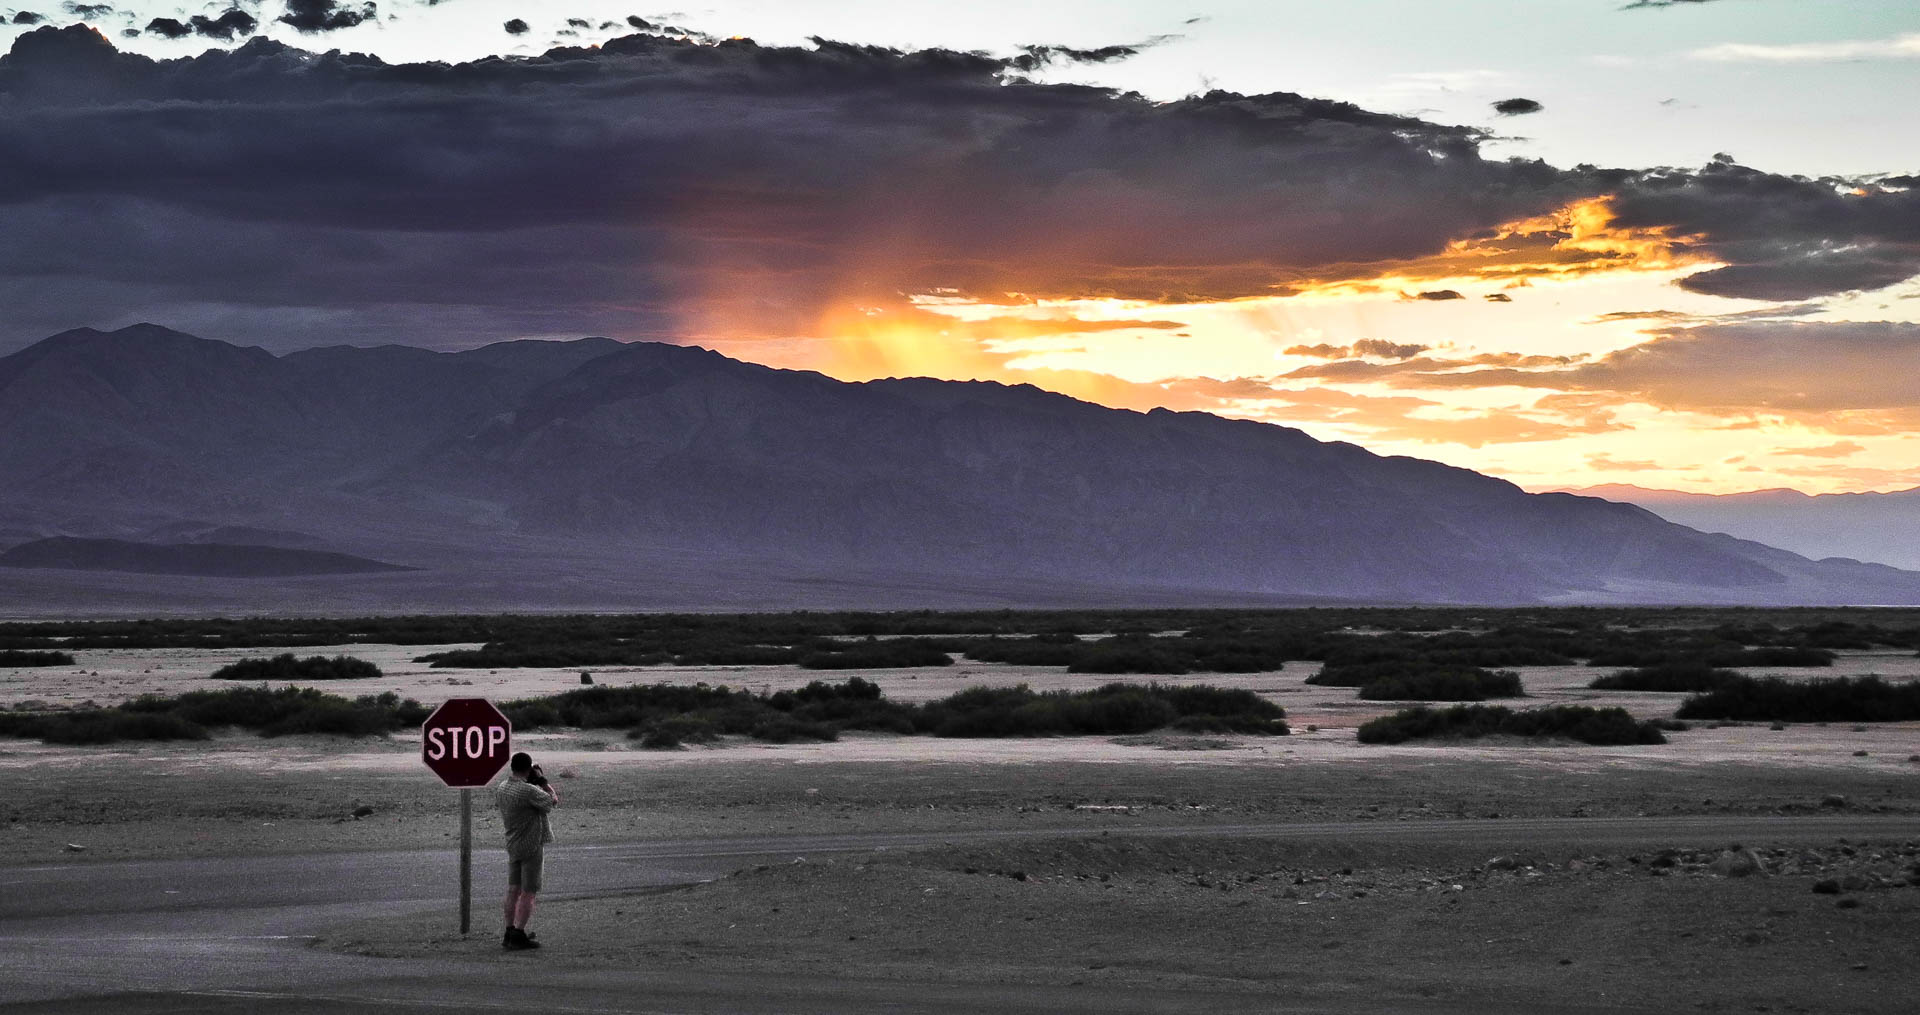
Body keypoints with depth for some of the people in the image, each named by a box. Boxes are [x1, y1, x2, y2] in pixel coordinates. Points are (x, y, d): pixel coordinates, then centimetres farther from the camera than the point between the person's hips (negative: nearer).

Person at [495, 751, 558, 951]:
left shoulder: (501, 789, 1)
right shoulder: (528, 791, -23)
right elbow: (553, 802, -12)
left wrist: (537, 784, 7)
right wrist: (542, 781, 0)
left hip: (512, 846, 7)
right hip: (532, 846, -7)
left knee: (513, 890, 14)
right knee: (528, 893, -3)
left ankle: (510, 932, 19)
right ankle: (518, 936, -5)